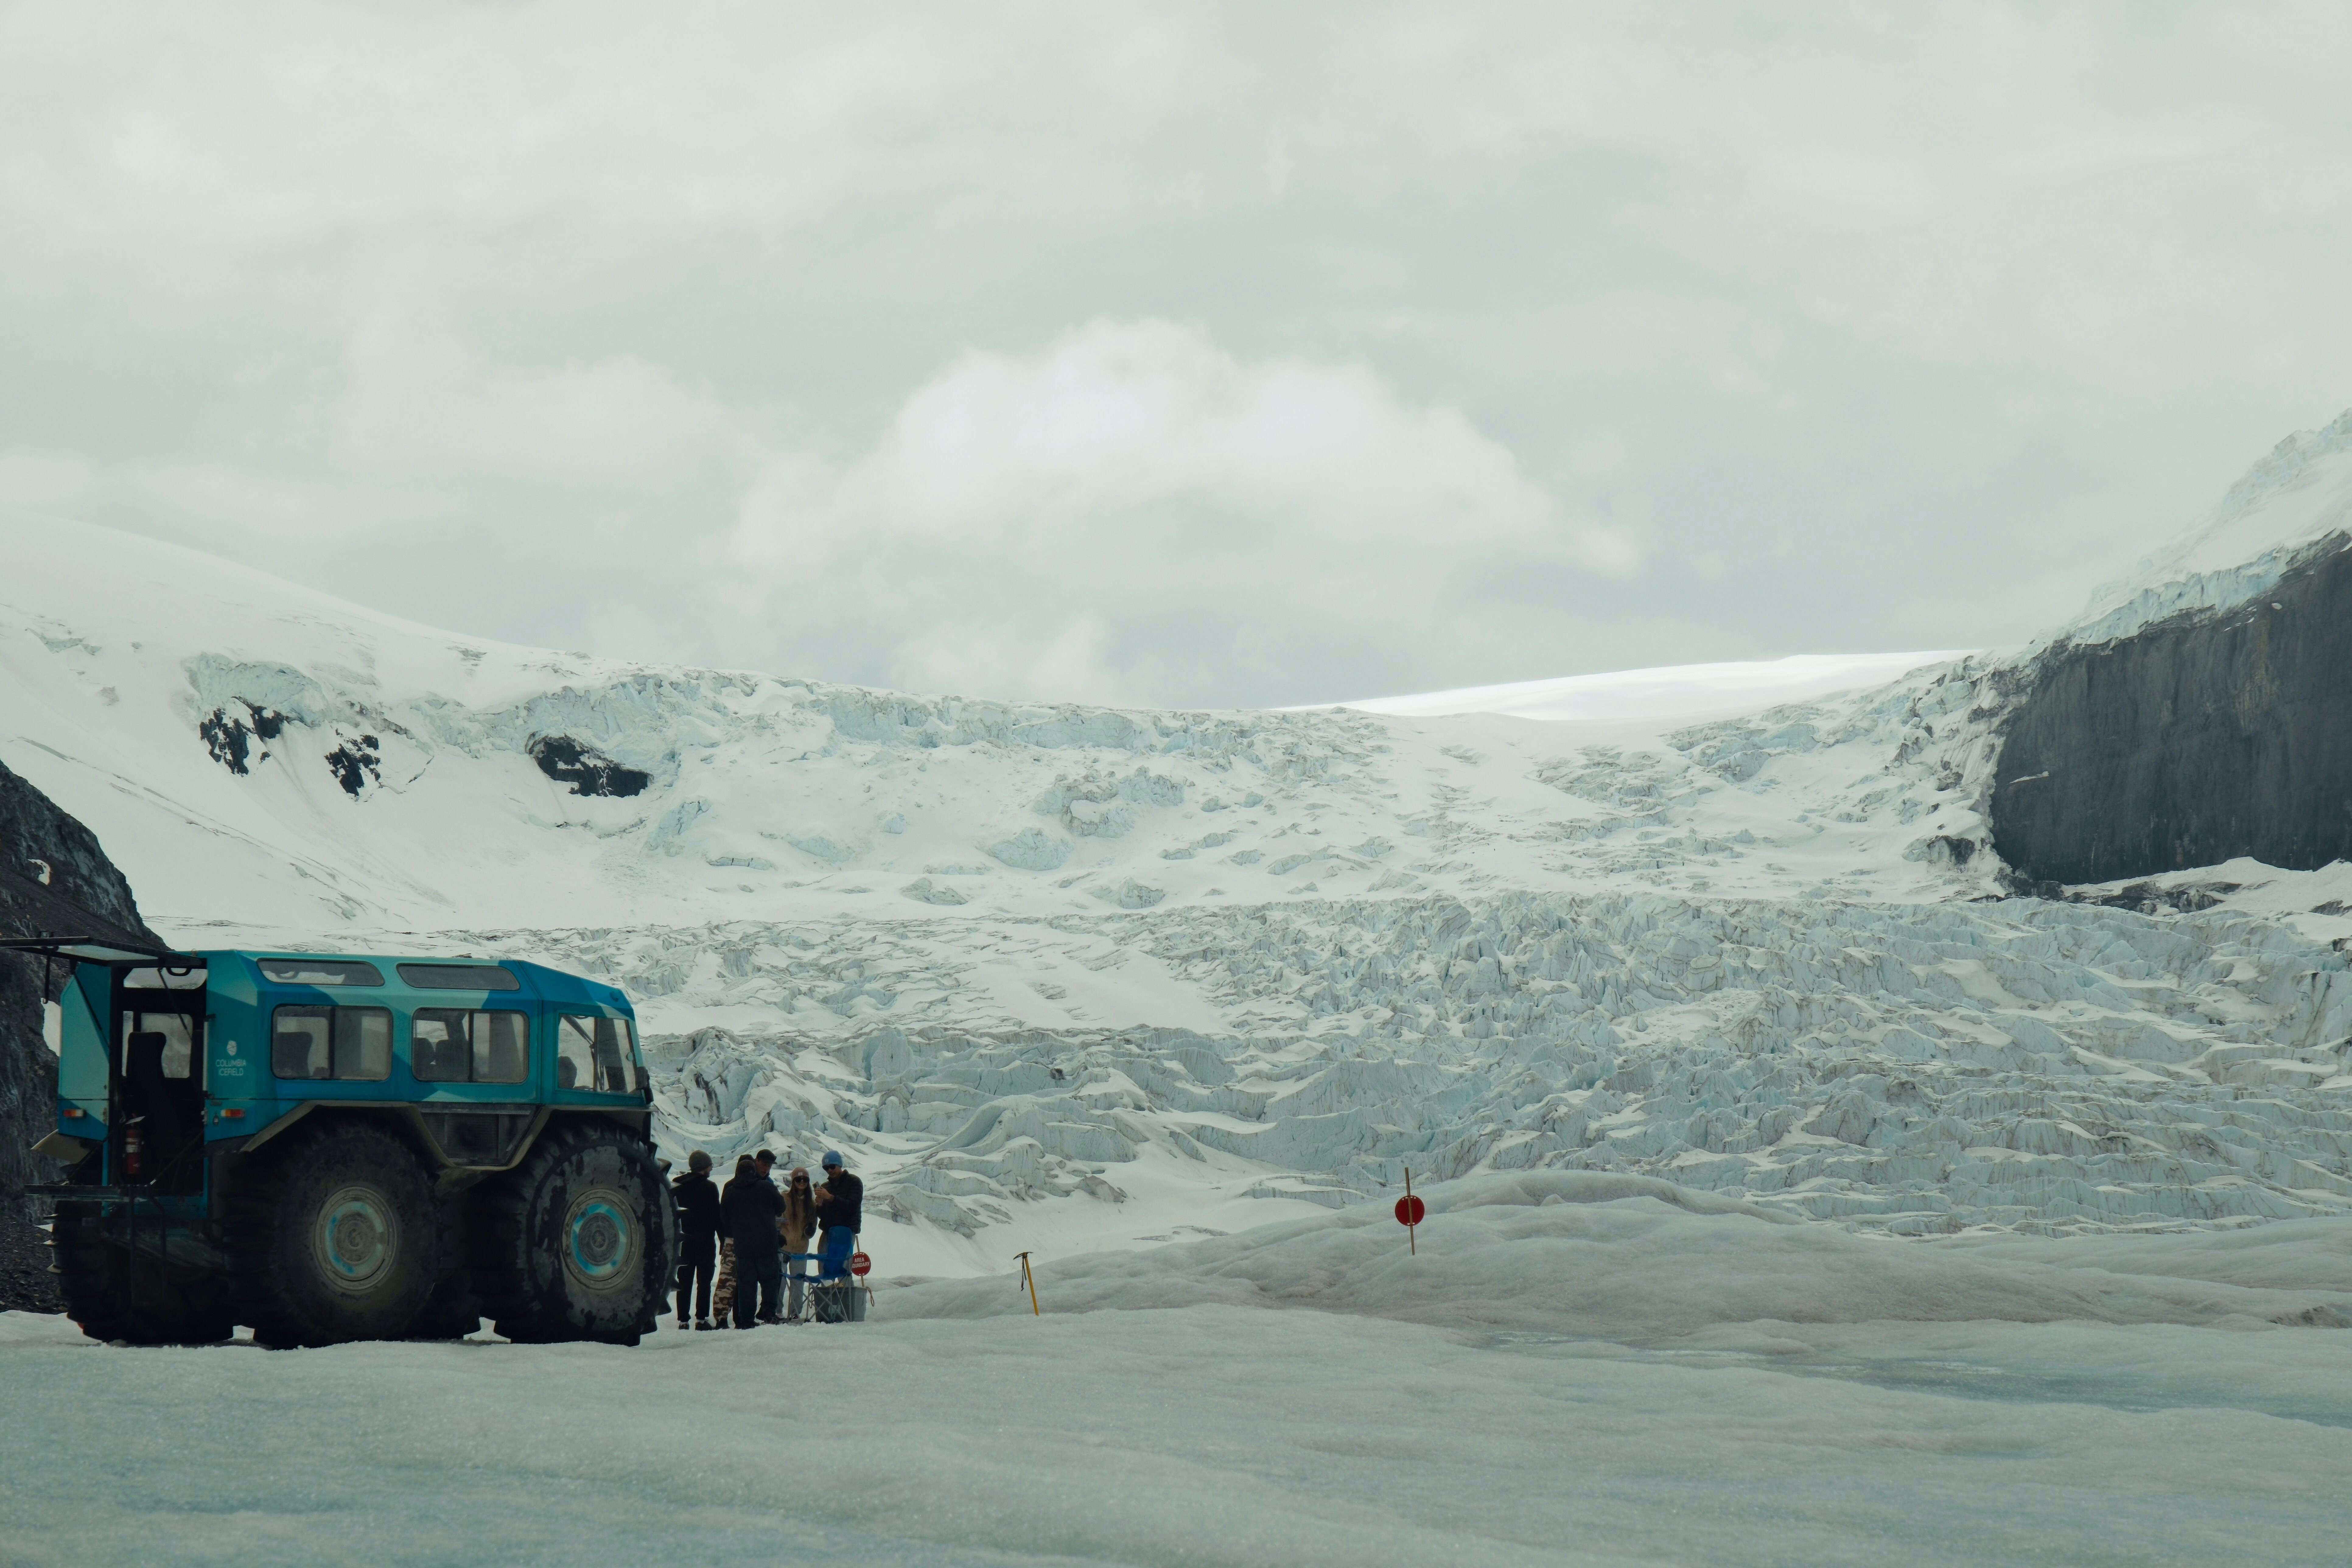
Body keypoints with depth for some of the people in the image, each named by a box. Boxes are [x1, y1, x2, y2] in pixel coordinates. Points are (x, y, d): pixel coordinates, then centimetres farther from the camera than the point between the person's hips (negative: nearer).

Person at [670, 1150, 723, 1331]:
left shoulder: (677, 1186, 6)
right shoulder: (709, 1187, -8)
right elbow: (717, 1216, -9)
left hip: (684, 1240, 4)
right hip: (705, 1240, -4)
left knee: (685, 1282, 7)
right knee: (704, 1281, 0)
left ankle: (683, 1320, 4)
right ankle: (701, 1319, -5)